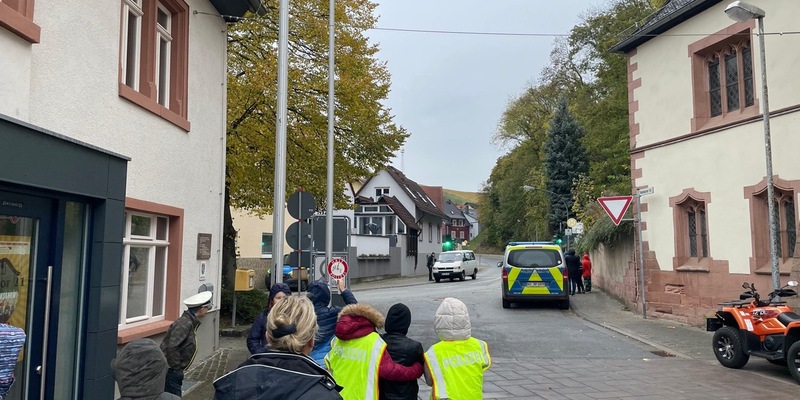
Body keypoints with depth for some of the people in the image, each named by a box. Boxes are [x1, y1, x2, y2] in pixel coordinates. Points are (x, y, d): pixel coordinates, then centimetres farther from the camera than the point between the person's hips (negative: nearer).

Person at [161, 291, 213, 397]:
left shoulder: (189, 322, 10)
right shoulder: (185, 323, -20)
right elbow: (172, 347, -27)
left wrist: (178, 369, 15)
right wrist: (176, 368, -18)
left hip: (173, 372, 9)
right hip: (170, 372, -9)